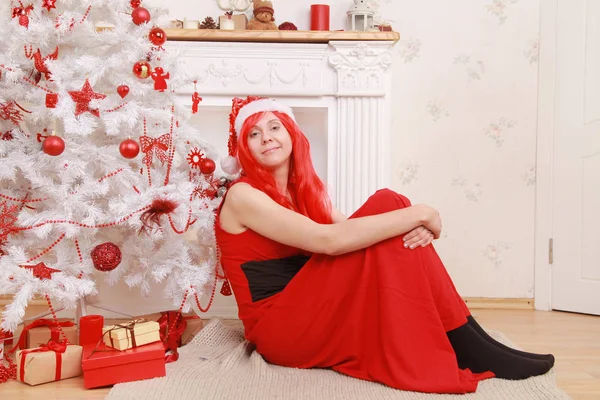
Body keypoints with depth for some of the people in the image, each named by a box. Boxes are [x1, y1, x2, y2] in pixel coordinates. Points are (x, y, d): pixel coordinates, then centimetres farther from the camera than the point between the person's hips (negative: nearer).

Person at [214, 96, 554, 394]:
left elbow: (351, 234, 2)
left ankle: (463, 342, -11)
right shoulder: (243, 195, -13)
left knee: (389, 213, -12)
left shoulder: (303, 189, 13)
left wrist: (418, 226, -18)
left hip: (313, 316, 7)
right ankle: (469, 348, -17)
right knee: (386, 205, -20)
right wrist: (418, 213, -21)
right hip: (279, 329, -7)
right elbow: (329, 240, -26)